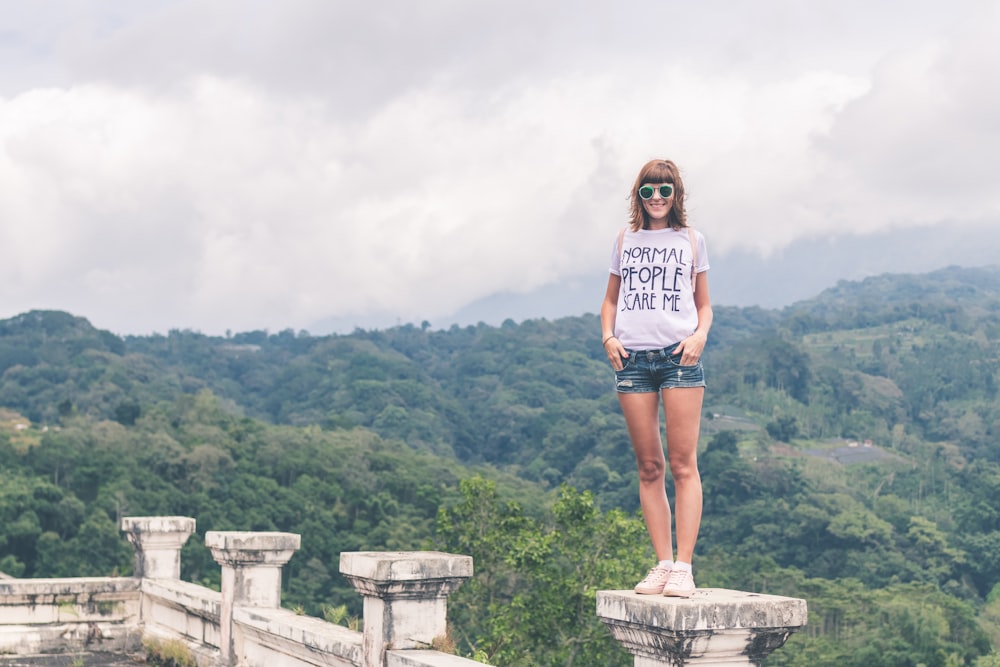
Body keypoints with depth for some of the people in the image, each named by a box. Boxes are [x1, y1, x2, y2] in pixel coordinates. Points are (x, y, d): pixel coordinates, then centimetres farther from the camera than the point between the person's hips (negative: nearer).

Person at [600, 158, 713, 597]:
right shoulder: (625, 240, 17)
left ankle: (683, 566, -6)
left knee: (683, 464, -7)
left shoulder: (691, 240, 12)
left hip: (679, 355, -2)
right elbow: (611, 299, 20)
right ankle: (663, 564, 8)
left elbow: (703, 303, 14)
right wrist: (608, 337, 2)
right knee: (648, 467, 3)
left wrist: (700, 335, -6)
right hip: (632, 358, 2)